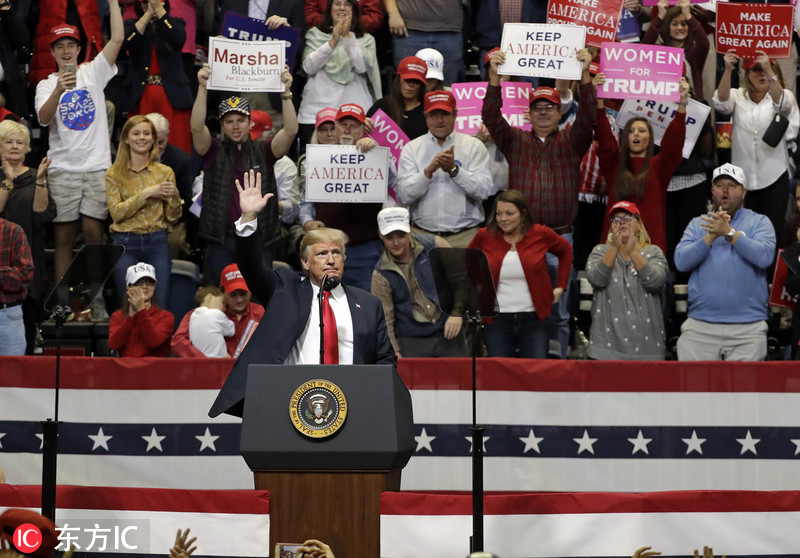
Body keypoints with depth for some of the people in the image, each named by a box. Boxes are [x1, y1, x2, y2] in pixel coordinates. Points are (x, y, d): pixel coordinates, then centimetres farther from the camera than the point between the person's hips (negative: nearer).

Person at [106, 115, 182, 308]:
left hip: (157, 243, 1)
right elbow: (116, 213, -8)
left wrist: (174, 196, -11)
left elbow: (172, 218, 8)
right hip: (126, 244, -1)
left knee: (159, 307, -4)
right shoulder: (114, 174, 5)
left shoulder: (165, 172, 9)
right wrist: (146, 194, -14)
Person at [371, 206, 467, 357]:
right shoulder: (381, 275, -4)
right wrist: (395, 354, -13)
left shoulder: (435, 246, -2)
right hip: (411, 344, -1)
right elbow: (384, 321, -5)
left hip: (448, 335, 1)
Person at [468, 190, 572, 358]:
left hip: (533, 320, -1)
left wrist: (560, 286, 13)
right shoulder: (485, 236, 1)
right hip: (497, 320, 1)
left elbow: (565, 251, 18)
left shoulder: (540, 234, -1)